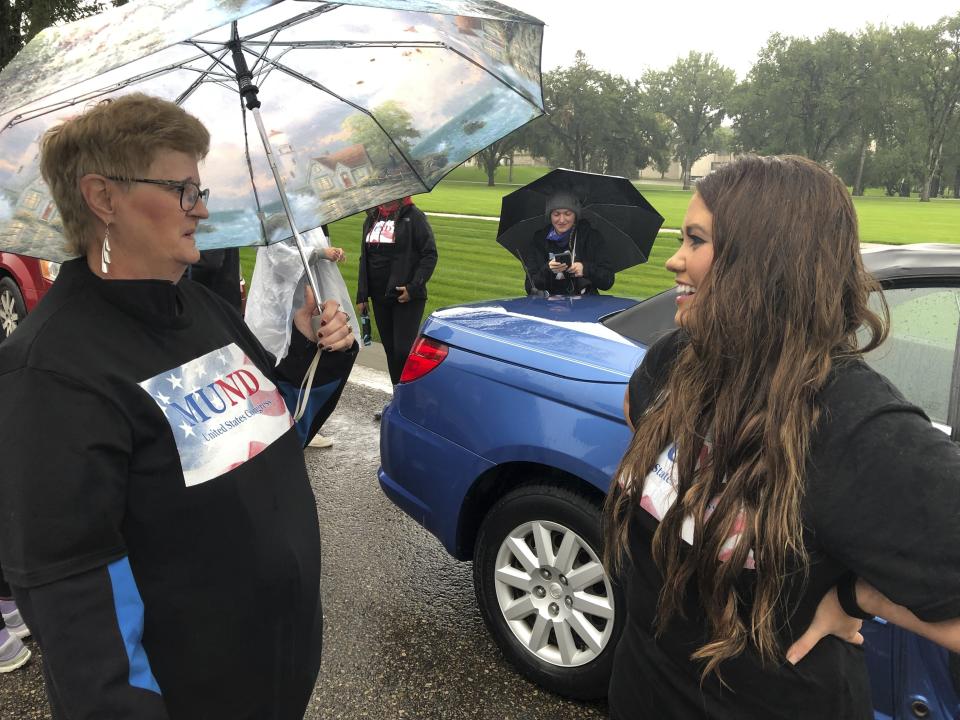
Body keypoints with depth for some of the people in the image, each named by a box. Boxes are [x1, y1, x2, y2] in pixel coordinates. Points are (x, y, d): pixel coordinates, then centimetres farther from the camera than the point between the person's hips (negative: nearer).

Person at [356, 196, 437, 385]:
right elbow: (364, 258, 16)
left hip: (408, 298, -6)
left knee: (404, 350, -10)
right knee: (390, 350, 10)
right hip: (379, 298, 6)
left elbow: (430, 254, -9)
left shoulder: (413, 216, -6)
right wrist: (362, 296, 12)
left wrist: (414, 287, -16)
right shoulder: (372, 218, 13)